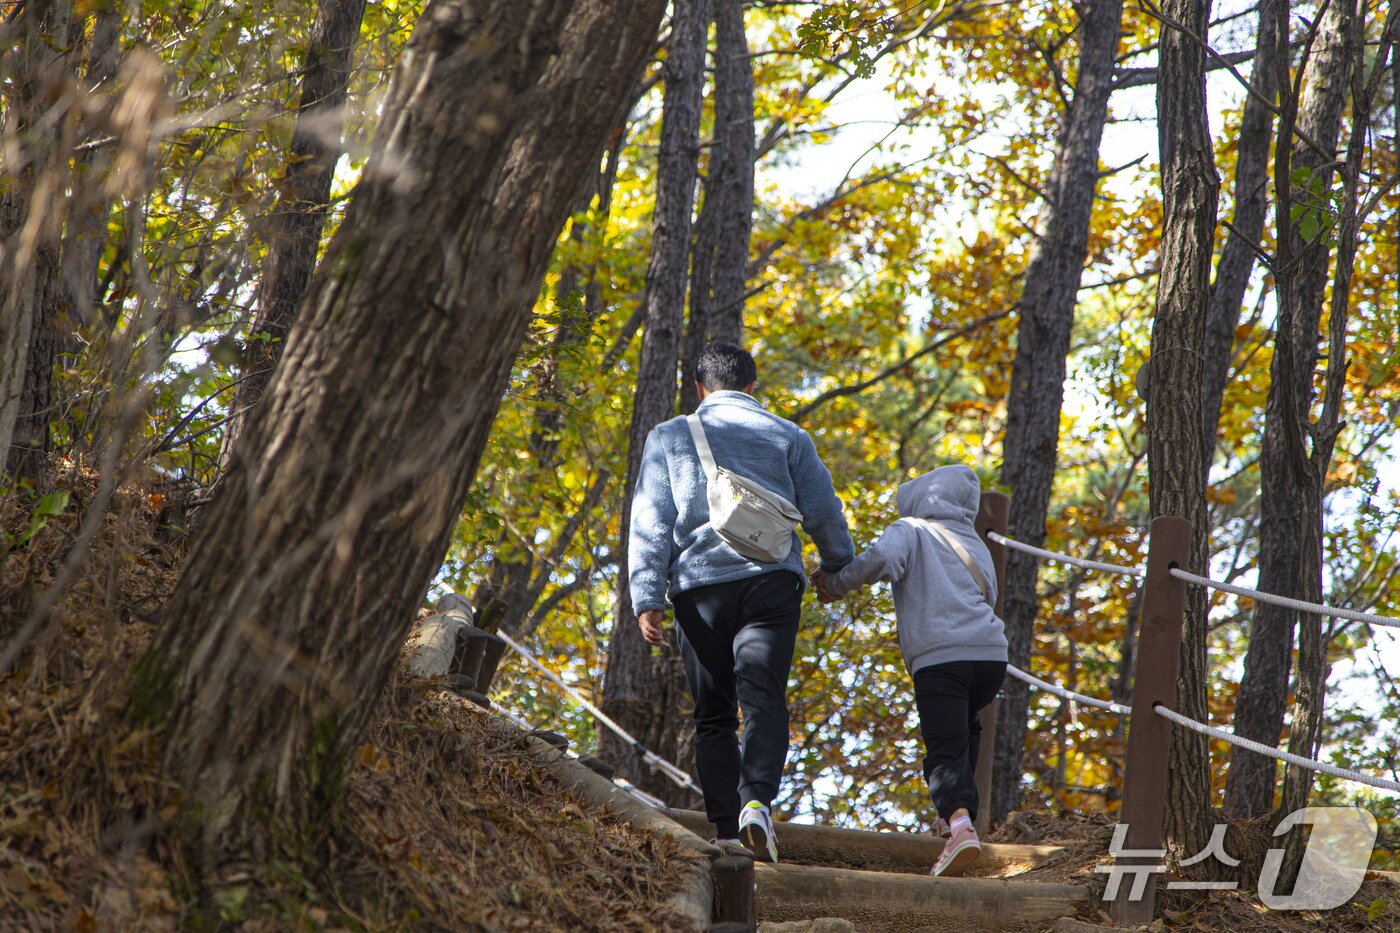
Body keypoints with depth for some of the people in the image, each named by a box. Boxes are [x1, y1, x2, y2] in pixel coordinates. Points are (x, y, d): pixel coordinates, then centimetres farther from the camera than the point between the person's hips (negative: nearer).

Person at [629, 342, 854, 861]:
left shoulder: (668, 438, 14)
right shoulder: (787, 436, 13)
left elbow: (650, 521, 4)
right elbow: (822, 513, 12)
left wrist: (647, 598, -1)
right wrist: (841, 566, 31)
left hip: (698, 588, 1)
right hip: (770, 583, -1)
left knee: (714, 716, 7)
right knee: (763, 701, -9)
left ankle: (727, 830, -2)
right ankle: (758, 802, -32)